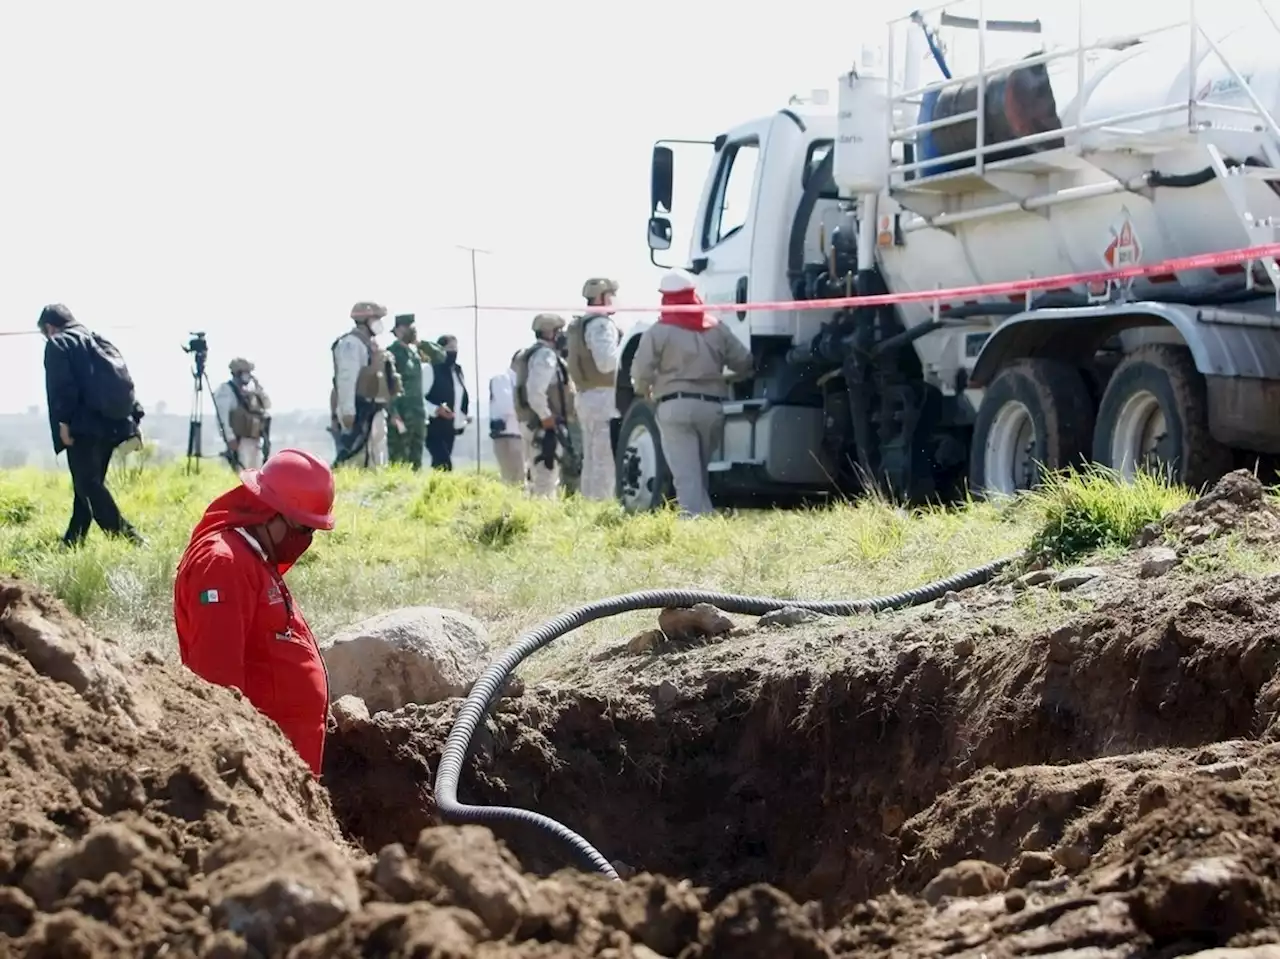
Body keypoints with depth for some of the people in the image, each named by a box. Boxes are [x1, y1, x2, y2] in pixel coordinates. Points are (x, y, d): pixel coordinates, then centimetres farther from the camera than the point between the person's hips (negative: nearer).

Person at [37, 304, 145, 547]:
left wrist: (63, 421, -13)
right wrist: (134, 419, 14)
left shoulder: (58, 345, 1)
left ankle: (125, 538, -20)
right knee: (89, 484, 13)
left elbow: (62, 386, -13)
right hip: (110, 424, 8)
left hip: (84, 426, -8)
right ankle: (73, 542, 16)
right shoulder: (99, 341, 22)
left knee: (87, 485, -9)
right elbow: (123, 382, 17)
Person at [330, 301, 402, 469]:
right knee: (361, 462, -16)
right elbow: (346, 378, -21)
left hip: (374, 412, 10)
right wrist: (347, 410, -28)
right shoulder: (351, 343, -11)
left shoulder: (371, 344, 20)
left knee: (377, 461, 12)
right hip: (359, 412, -10)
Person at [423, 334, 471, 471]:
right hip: (434, 427, -8)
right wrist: (436, 409, -27)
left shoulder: (457, 371, 14)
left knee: (440, 464, 9)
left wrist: (466, 415, 5)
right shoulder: (431, 369, -10)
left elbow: (463, 397, 23)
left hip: (450, 429, 8)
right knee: (444, 465, -17)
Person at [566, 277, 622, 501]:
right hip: (603, 397, -10)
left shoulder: (579, 325, 19)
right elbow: (606, 363, -21)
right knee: (605, 461, -11)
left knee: (591, 460, 11)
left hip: (586, 396, 10)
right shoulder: (601, 324, -13)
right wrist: (624, 347, -10)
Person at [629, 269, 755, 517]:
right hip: (712, 406, 4)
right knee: (699, 471, 17)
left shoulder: (659, 331, -2)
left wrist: (645, 392, 16)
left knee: (686, 474, -8)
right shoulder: (717, 329, 11)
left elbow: (641, 371, -5)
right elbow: (745, 363, 12)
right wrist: (723, 379, 32)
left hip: (676, 406, -4)